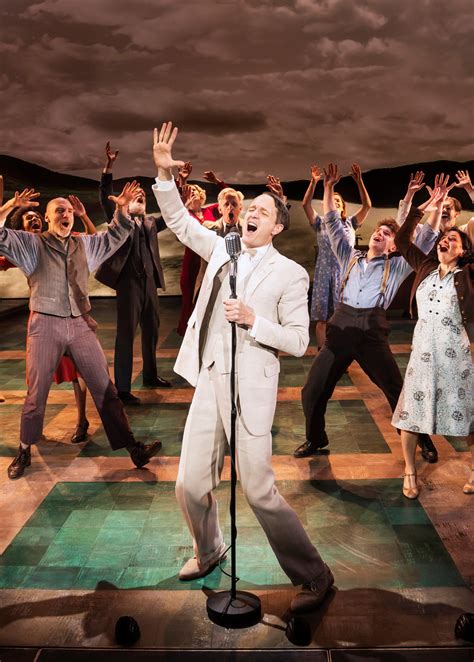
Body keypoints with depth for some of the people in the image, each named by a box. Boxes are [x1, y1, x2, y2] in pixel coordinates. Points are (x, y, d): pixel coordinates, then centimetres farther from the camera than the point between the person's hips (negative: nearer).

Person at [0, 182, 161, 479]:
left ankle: (132, 446, 3)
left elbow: (114, 237, 19)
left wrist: (123, 209, 2)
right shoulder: (32, 243, 3)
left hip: (81, 324, 3)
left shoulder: (85, 244, 15)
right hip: (46, 324, -3)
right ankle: (24, 451, 24)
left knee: (105, 388, 1)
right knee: (37, 393, 6)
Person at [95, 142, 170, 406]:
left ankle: (150, 376, 33)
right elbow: (107, 197, -10)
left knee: (152, 330, 16)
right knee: (126, 334, -6)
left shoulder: (151, 223, 19)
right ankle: (123, 389, -2)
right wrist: (109, 167, -21)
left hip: (150, 282, 6)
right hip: (129, 282, -6)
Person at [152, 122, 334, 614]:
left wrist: (253, 320, -18)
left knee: (258, 490, -4)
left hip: (251, 388, -5)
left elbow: (298, 341, -6)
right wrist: (164, 173, -2)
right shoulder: (222, 249, 11)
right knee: (191, 486, 9)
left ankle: (314, 576, 15)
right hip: (208, 382, 5)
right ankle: (208, 552, 38)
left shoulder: (290, 273, -4)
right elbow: (179, 222, 10)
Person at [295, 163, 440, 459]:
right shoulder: (351, 258, 18)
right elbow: (333, 224, 17)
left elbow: (426, 241, 8)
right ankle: (316, 439, 24)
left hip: (373, 330, -2)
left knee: (397, 390, 2)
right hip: (341, 327, 2)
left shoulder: (396, 266, 13)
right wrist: (329, 188, 12)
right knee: (313, 391, 1)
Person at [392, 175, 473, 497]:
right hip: (422, 352, 3)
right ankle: (410, 473, 20)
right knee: (410, 412, 4)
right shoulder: (425, 268, 7)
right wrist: (429, 208, -3)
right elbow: (402, 239, 3)